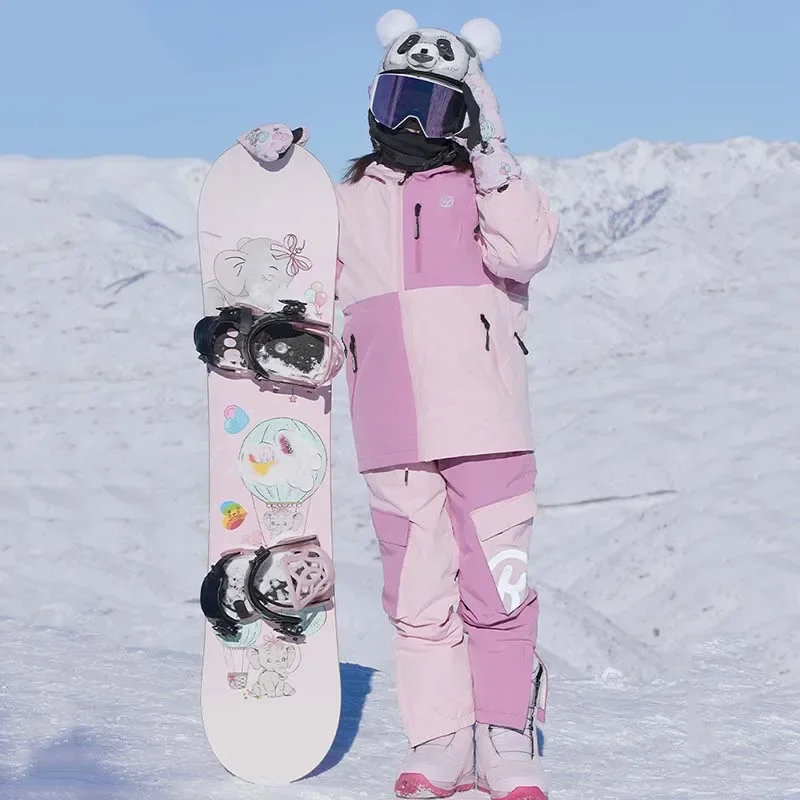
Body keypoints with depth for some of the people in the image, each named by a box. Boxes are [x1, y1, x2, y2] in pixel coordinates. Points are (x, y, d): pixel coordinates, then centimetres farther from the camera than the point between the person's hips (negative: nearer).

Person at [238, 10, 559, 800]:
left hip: (486, 428, -3)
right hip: (393, 439, 3)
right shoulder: (349, 202, 18)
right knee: (417, 594, 4)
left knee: (498, 585, -3)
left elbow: (524, 253, -11)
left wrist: (493, 160, -16)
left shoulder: (487, 187, 7)